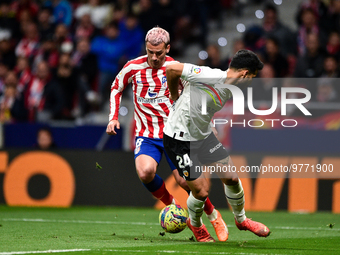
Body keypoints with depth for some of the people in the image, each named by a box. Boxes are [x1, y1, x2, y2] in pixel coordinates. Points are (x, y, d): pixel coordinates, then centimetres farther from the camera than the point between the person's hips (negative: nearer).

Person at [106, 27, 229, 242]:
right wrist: (114, 117, 4)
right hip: (146, 135, 0)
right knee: (145, 172, -28)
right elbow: (116, 88, 15)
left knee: (185, 180, -9)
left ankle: (214, 216, 19)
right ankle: (171, 205, 2)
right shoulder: (133, 68, -4)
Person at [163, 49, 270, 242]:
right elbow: (171, 69, -20)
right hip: (179, 139, -8)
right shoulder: (210, 77, -27)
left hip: (204, 136, 8)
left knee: (231, 178, 8)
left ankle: (241, 219, 34)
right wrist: (175, 96, -5)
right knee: (201, 191, -4)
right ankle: (195, 224, 28)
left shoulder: (231, 92, 0)